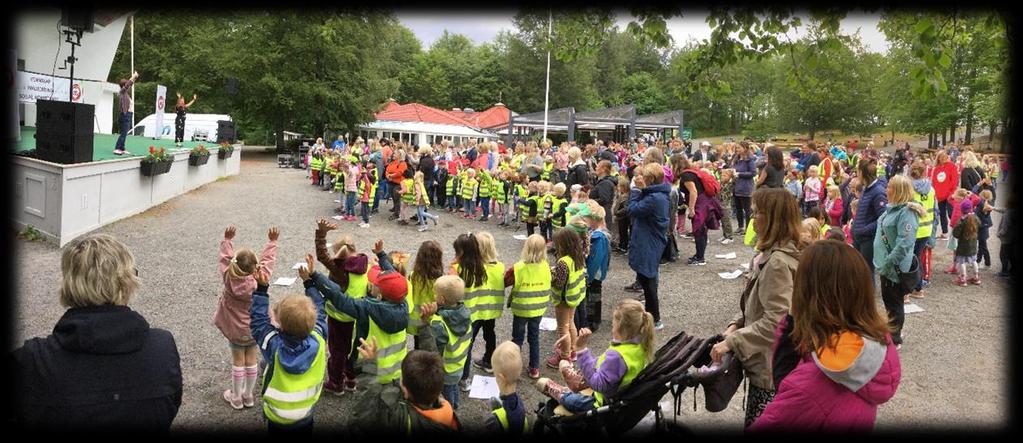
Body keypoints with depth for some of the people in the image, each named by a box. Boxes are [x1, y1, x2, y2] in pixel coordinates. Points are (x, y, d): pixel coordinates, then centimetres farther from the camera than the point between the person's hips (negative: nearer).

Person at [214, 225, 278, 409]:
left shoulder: (229, 278, -23)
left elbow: (225, 257, -6)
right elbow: (268, 259, -9)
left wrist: (227, 240, 5)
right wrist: (272, 242, 3)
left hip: (234, 328, 0)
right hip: (254, 327, 0)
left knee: (238, 362, 14)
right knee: (251, 361, 14)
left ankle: (236, 398, 28)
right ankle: (248, 396, 29)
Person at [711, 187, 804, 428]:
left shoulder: (778, 262, -23)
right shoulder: (771, 254, 9)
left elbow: (776, 321, -26)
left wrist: (731, 342, -21)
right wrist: (736, 326, 2)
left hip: (770, 368, -10)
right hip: (770, 363, 10)